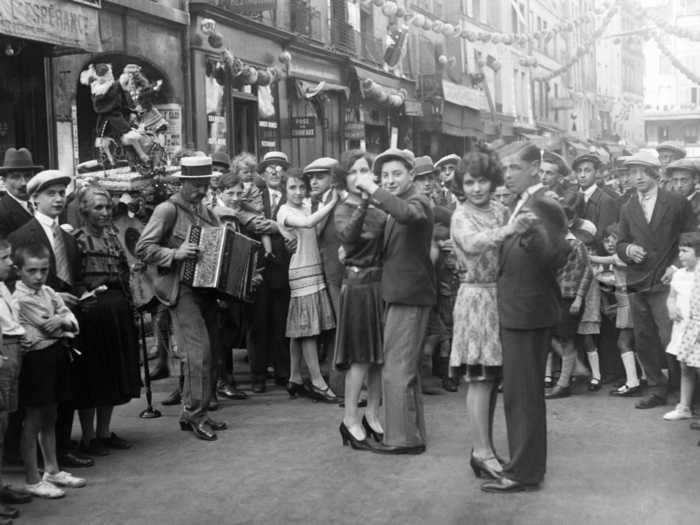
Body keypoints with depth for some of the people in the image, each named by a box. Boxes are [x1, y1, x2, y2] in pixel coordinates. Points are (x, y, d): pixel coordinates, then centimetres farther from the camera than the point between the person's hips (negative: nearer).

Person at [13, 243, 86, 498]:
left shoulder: (48, 292, 10)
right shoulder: (20, 298, -14)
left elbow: (71, 320, 7)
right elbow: (48, 326, -16)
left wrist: (65, 321, -15)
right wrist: (65, 320, 1)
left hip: (56, 355, 8)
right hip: (37, 358, -8)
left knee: (50, 418, 18)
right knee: (33, 419, 0)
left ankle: (52, 470, 30)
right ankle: (32, 480, 8)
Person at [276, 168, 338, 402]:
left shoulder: (305, 209, 16)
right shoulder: (285, 212, -8)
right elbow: (308, 223, -27)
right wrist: (332, 202, -22)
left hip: (315, 272, 8)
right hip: (300, 274, -8)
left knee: (300, 331, 11)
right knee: (307, 329, -6)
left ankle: (295, 380, 17)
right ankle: (317, 383, -3)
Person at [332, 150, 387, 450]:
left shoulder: (382, 209, 9)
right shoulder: (344, 210, -3)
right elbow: (348, 235, -27)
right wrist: (364, 202, -35)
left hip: (383, 284, 5)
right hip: (358, 286, -5)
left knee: (381, 355, 9)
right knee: (361, 355, -3)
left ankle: (372, 415, 21)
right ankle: (351, 420, 7)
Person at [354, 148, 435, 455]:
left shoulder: (417, 202, -13)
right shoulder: (396, 208, 17)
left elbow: (407, 213, -38)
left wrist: (373, 190, -32)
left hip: (408, 297, -11)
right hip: (399, 294, 11)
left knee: (397, 370, -8)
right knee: (407, 369, 18)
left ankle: (402, 438, -1)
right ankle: (413, 433, 29)